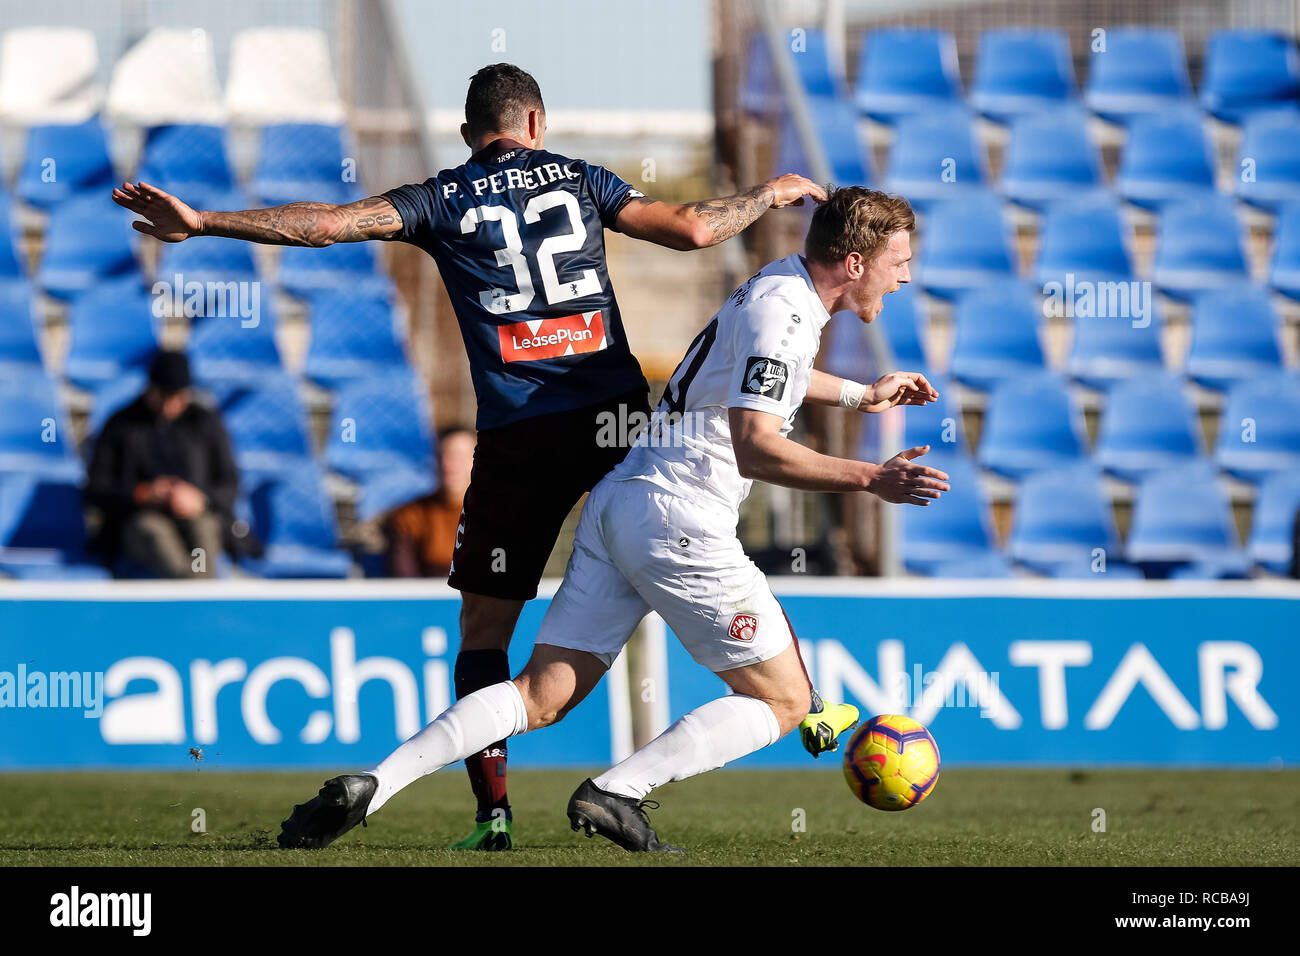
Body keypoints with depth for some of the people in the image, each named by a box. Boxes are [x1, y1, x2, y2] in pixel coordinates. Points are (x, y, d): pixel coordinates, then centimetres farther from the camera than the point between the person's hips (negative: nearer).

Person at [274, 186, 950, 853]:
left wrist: (859, 395, 49)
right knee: (785, 701, 1)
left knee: (540, 696, 3)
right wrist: (871, 479, -24)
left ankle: (369, 788, -11)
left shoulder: (780, 285, 19)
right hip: (676, 518, -9)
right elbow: (755, 448, -23)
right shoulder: (784, 313, -12)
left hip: (617, 500, 9)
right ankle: (616, 793, -10)